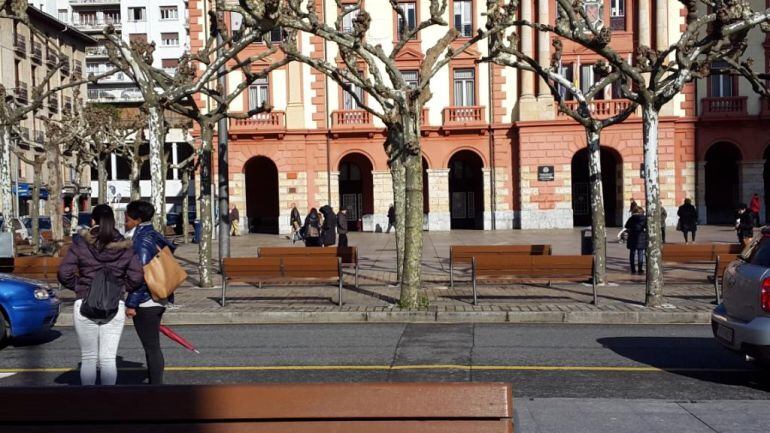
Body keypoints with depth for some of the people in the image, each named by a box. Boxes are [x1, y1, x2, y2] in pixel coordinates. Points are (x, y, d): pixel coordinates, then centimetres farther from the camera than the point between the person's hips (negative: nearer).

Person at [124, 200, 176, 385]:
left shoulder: (143, 240, -17)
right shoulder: (154, 236, 11)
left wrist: (131, 303, -18)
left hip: (145, 302, -10)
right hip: (158, 300, 10)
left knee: (152, 347, -2)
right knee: (152, 346, 19)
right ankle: (154, 383, 28)